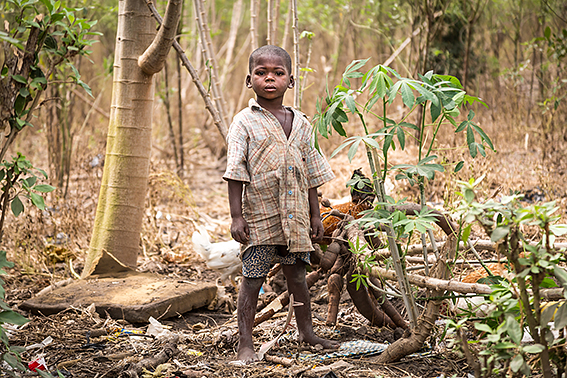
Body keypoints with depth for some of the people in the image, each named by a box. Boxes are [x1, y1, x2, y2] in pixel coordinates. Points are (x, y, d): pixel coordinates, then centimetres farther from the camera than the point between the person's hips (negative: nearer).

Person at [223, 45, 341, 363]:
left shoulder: (300, 123, 9)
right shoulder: (245, 122, -5)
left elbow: (311, 174, 14)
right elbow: (236, 173, -7)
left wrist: (315, 215, 13)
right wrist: (237, 217, -12)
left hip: (295, 216, 4)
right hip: (259, 216, -4)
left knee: (297, 276, 14)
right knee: (253, 280, -1)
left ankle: (307, 332, 28)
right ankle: (245, 343, 6)